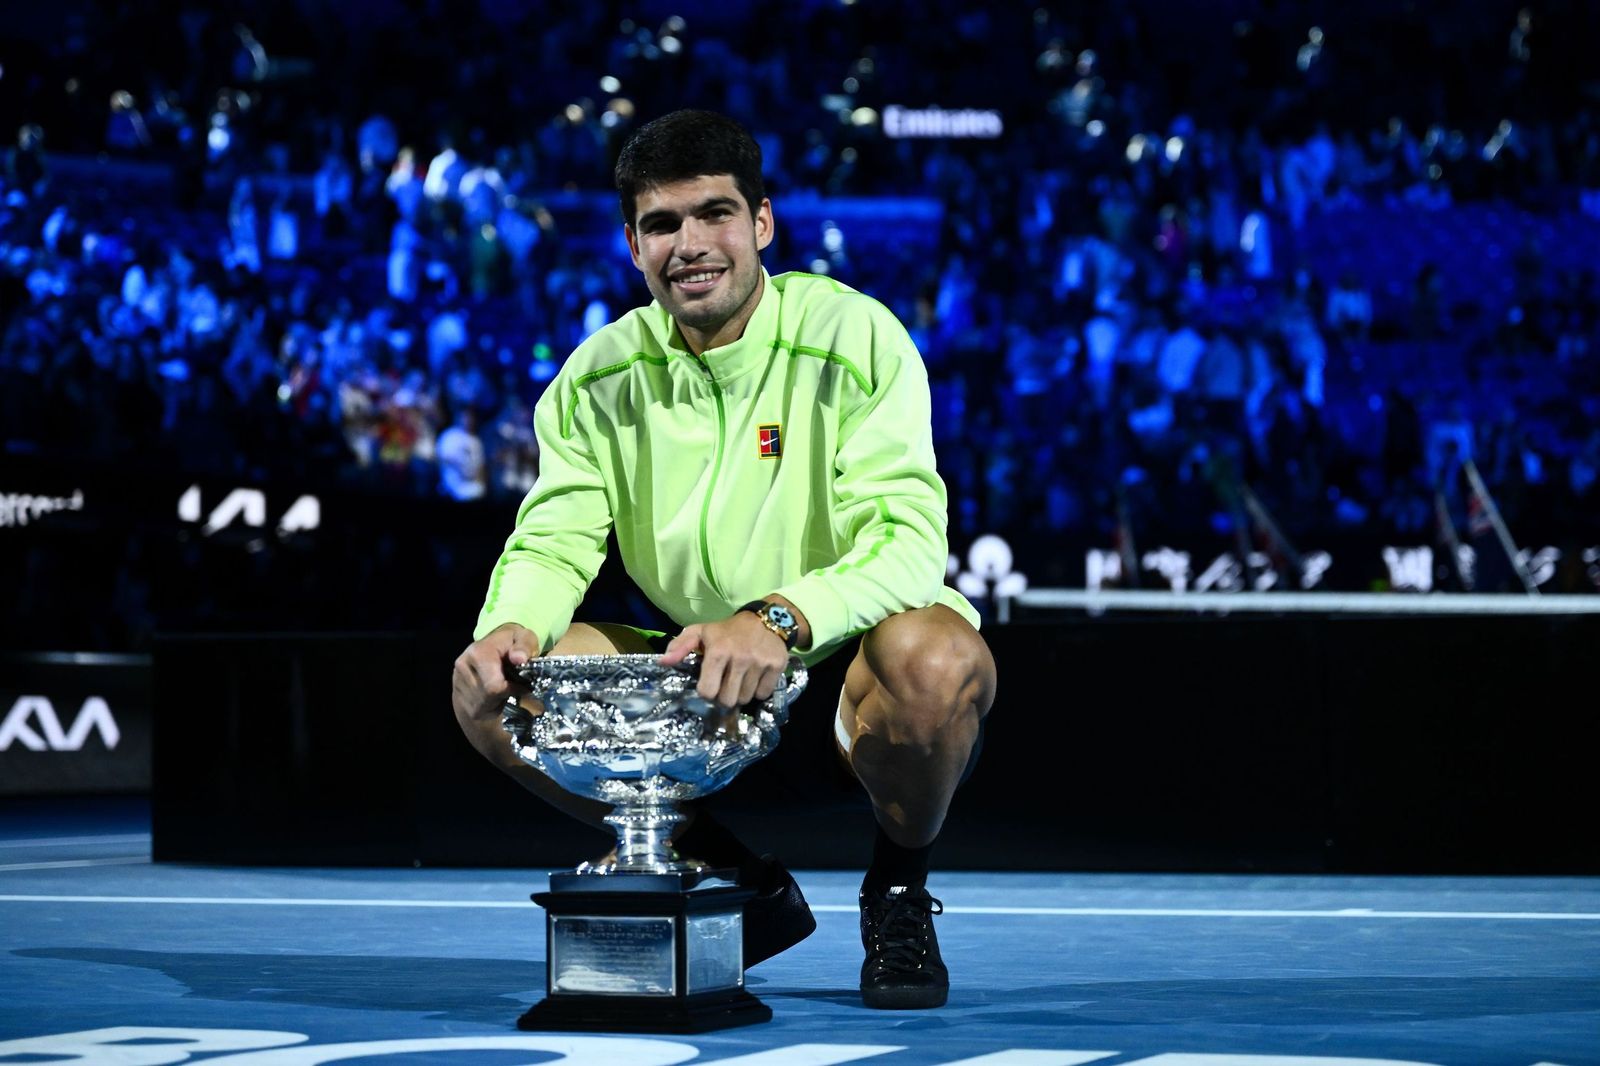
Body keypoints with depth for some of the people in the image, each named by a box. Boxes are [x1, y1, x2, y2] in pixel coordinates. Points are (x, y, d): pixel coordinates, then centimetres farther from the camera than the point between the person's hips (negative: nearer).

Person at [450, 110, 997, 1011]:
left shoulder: (853, 338, -15)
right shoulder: (602, 375, -1)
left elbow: (908, 538, -25)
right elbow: (553, 539, -2)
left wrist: (781, 619, -43)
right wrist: (512, 627, -27)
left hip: (852, 672, -5)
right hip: (696, 684, 5)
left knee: (936, 656, -38)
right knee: (490, 690, -14)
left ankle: (898, 894, -5)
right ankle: (747, 891, 3)